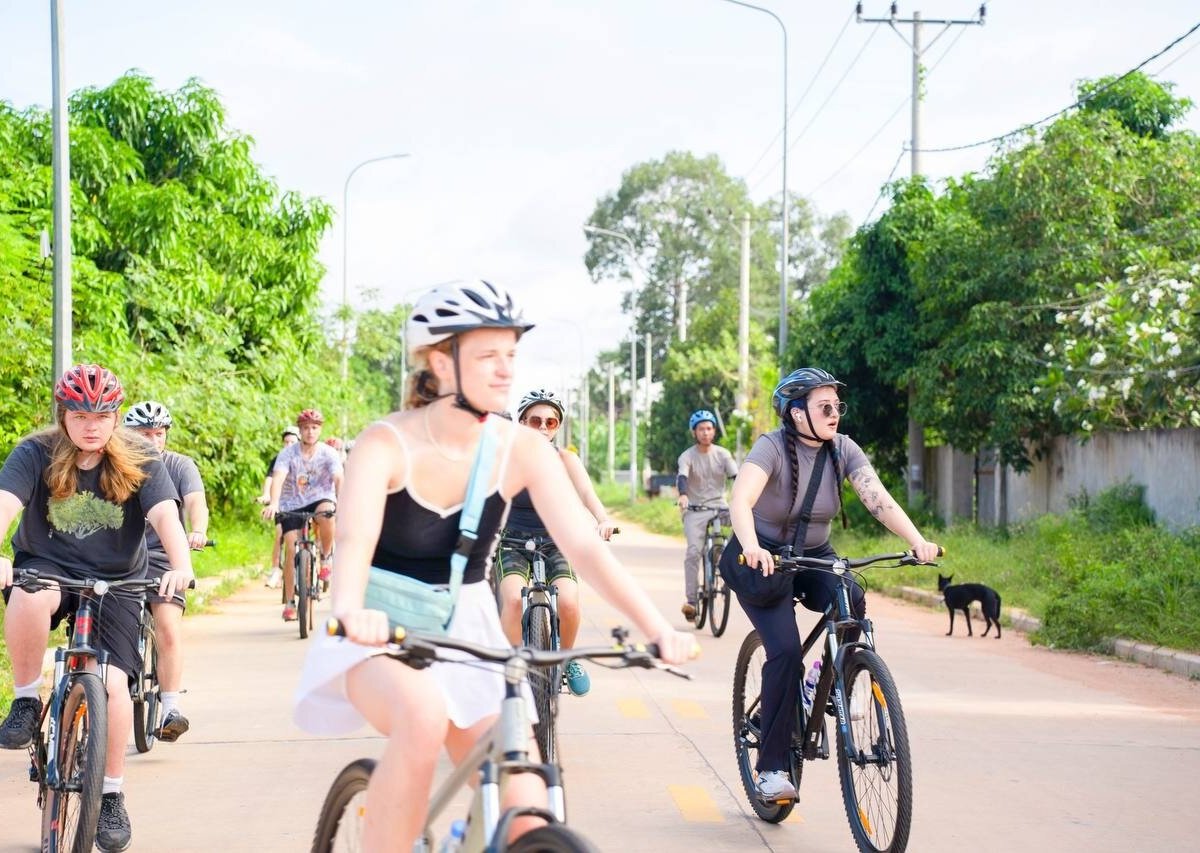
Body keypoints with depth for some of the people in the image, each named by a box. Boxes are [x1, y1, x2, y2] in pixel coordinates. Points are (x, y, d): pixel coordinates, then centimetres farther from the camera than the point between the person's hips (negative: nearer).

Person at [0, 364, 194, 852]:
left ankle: (111, 795, 4)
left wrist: (180, 567, -42)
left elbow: (165, 516, -21)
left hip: (116, 581, 0)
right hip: (48, 568, 0)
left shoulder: (140, 461, -8)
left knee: (112, 681, -16)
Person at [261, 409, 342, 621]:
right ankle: (290, 602, -2)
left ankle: (326, 557, -12)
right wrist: (273, 503, -42)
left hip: (320, 499, -1)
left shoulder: (329, 453, -10)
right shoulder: (288, 453, -10)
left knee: (326, 512, -37)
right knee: (291, 549, -11)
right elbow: (278, 477, -24)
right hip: (292, 505, 1)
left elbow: (338, 478, -23)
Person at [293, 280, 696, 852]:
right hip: (382, 636, -3)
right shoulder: (387, 443, -17)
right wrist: (351, 611, -55)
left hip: (467, 634, 3)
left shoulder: (523, 450, -8)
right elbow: (355, 539, -33)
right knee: (422, 719, -38)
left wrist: (657, 628, -30)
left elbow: (585, 546, -16)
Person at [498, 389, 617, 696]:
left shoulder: (565, 460, -6)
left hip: (554, 543, 1)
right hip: (513, 543, -1)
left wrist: (603, 519, -43)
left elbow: (586, 492, -23)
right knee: (513, 598, -30)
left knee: (569, 602, -24)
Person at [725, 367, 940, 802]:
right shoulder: (772, 447, -21)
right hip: (764, 559, -4)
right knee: (785, 649, -21)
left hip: (814, 557, 4)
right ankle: (771, 767, -11)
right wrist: (752, 549, -56)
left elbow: (879, 500, -20)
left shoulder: (843, 450, -8)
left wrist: (918, 542, -36)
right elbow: (740, 501, -37)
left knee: (852, 602, -28)